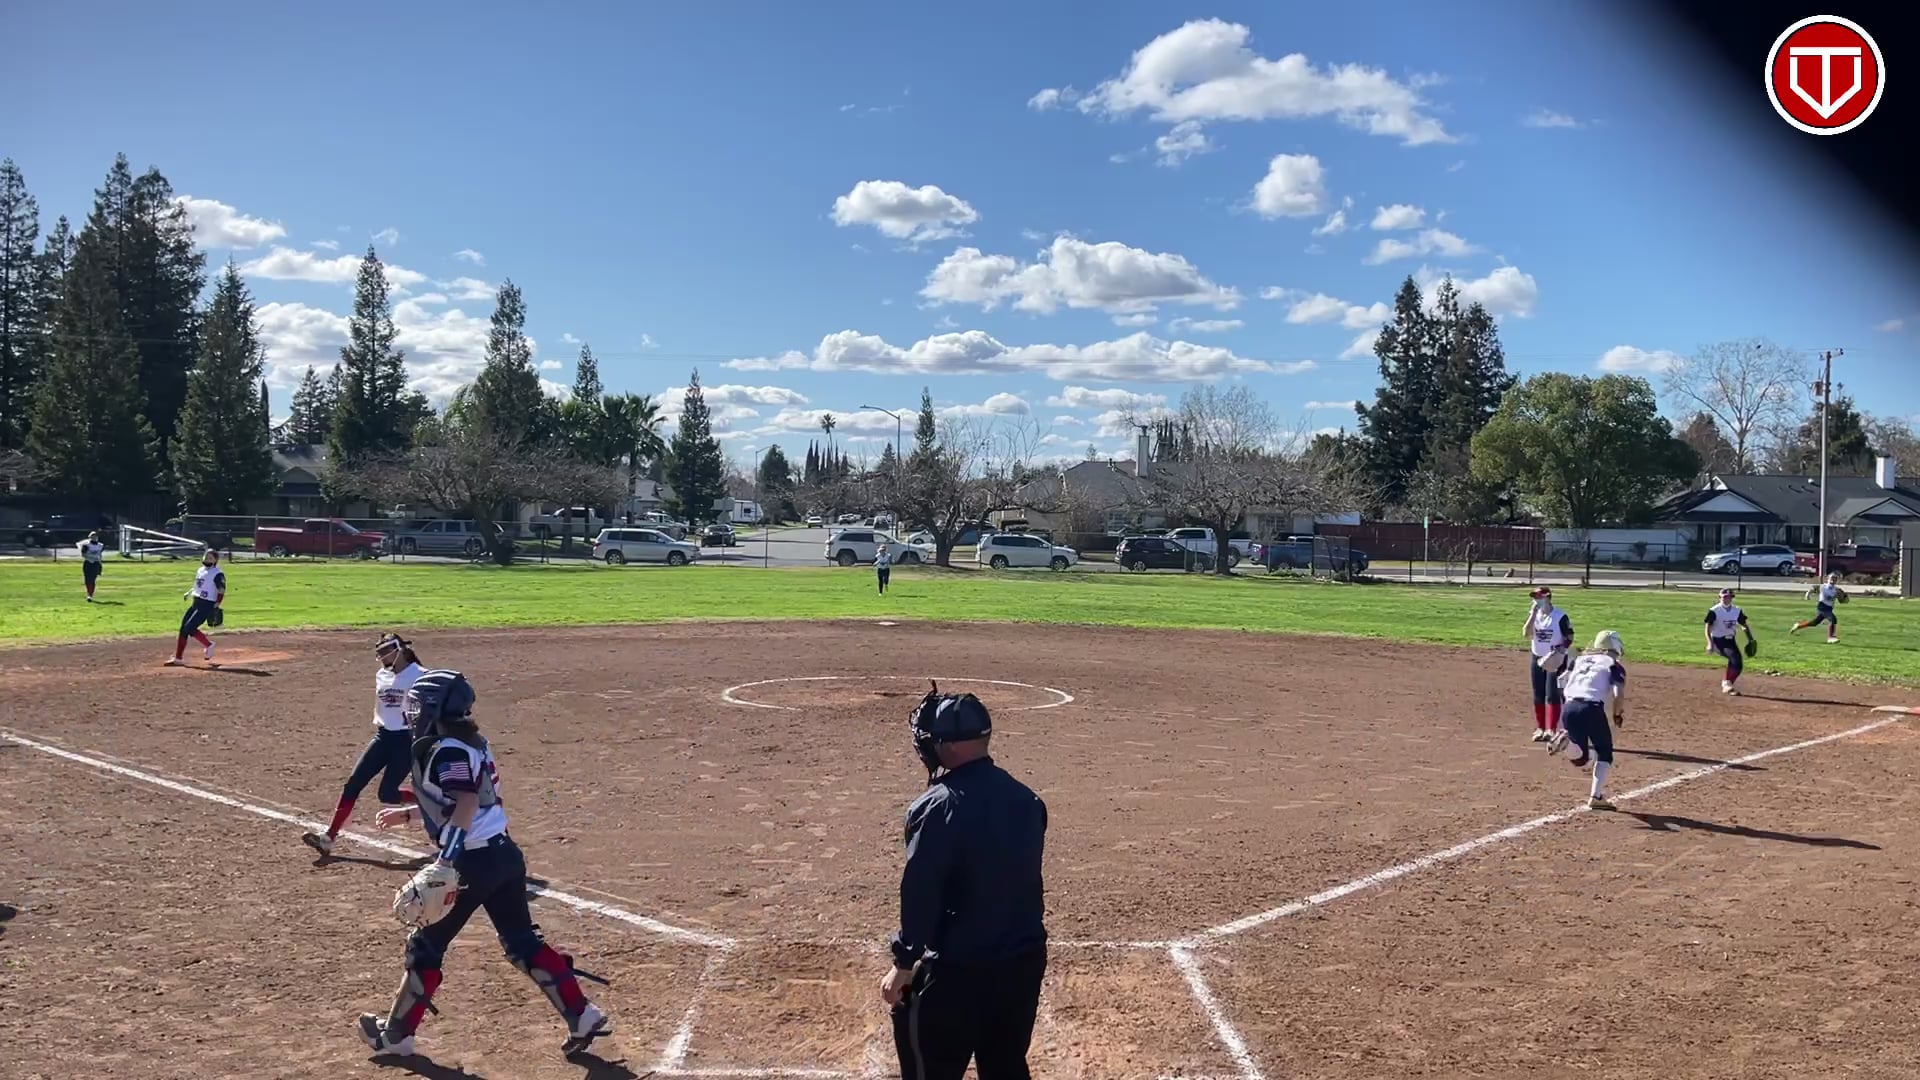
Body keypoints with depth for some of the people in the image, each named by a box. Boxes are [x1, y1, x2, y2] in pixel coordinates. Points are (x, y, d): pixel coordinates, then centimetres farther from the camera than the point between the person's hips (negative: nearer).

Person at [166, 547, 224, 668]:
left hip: (207, 605, -9)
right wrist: (189, 593, 13)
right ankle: (178, 658, 10)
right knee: (183, 628, 5)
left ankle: (208, 644, 7)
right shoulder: (200, 570, 14)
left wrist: (216, 607, -18)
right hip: (195, 603, 9)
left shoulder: (217, 574, -12)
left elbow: (221, 591, -14)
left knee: (189, 628, -14)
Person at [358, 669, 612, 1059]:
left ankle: (395, 1034, 23)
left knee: (425, 946, 9)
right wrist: (407, 814, 33)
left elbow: (466, 805, -28)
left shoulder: (447, 751, -15)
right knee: (522, 941, 13)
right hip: (504, 853, 9)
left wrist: (443, 866, -34)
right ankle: (583, 1016, 9)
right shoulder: (470, 744, 13)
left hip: (474, 863, -9)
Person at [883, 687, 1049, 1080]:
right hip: (1025, 959, 7)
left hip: (959, 968, -7)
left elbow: (920, 893, -15)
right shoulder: (1025, 798, 5)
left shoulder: (937, 807, -18)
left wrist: (904, 963, -8)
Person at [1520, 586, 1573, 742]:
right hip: (1536, 658, 5)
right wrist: (1533, 614, -17)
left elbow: (1569, 638, -8)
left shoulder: (1560, 616, -12)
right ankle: (1540, 729, 18)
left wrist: (1559, 651, -22)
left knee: (1552, 695, -7)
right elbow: (1526, 633, -11)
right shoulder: (1533, 614, 2)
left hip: (1555, 659, -5)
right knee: (1538, 695, 9)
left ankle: (1551, 730, -5)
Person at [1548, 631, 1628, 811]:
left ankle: (1566, 741, -17)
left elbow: (1561, 680, 17)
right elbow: (1619, 695, -3)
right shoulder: (1614, 665, 10)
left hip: (1569, 708, 4)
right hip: (1592, 709, -4)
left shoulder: (1579, 659, 25)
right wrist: (1618, 715, 13)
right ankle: (1596, 796, 7)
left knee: (1581, 759, 15)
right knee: (1604, 753, 18)